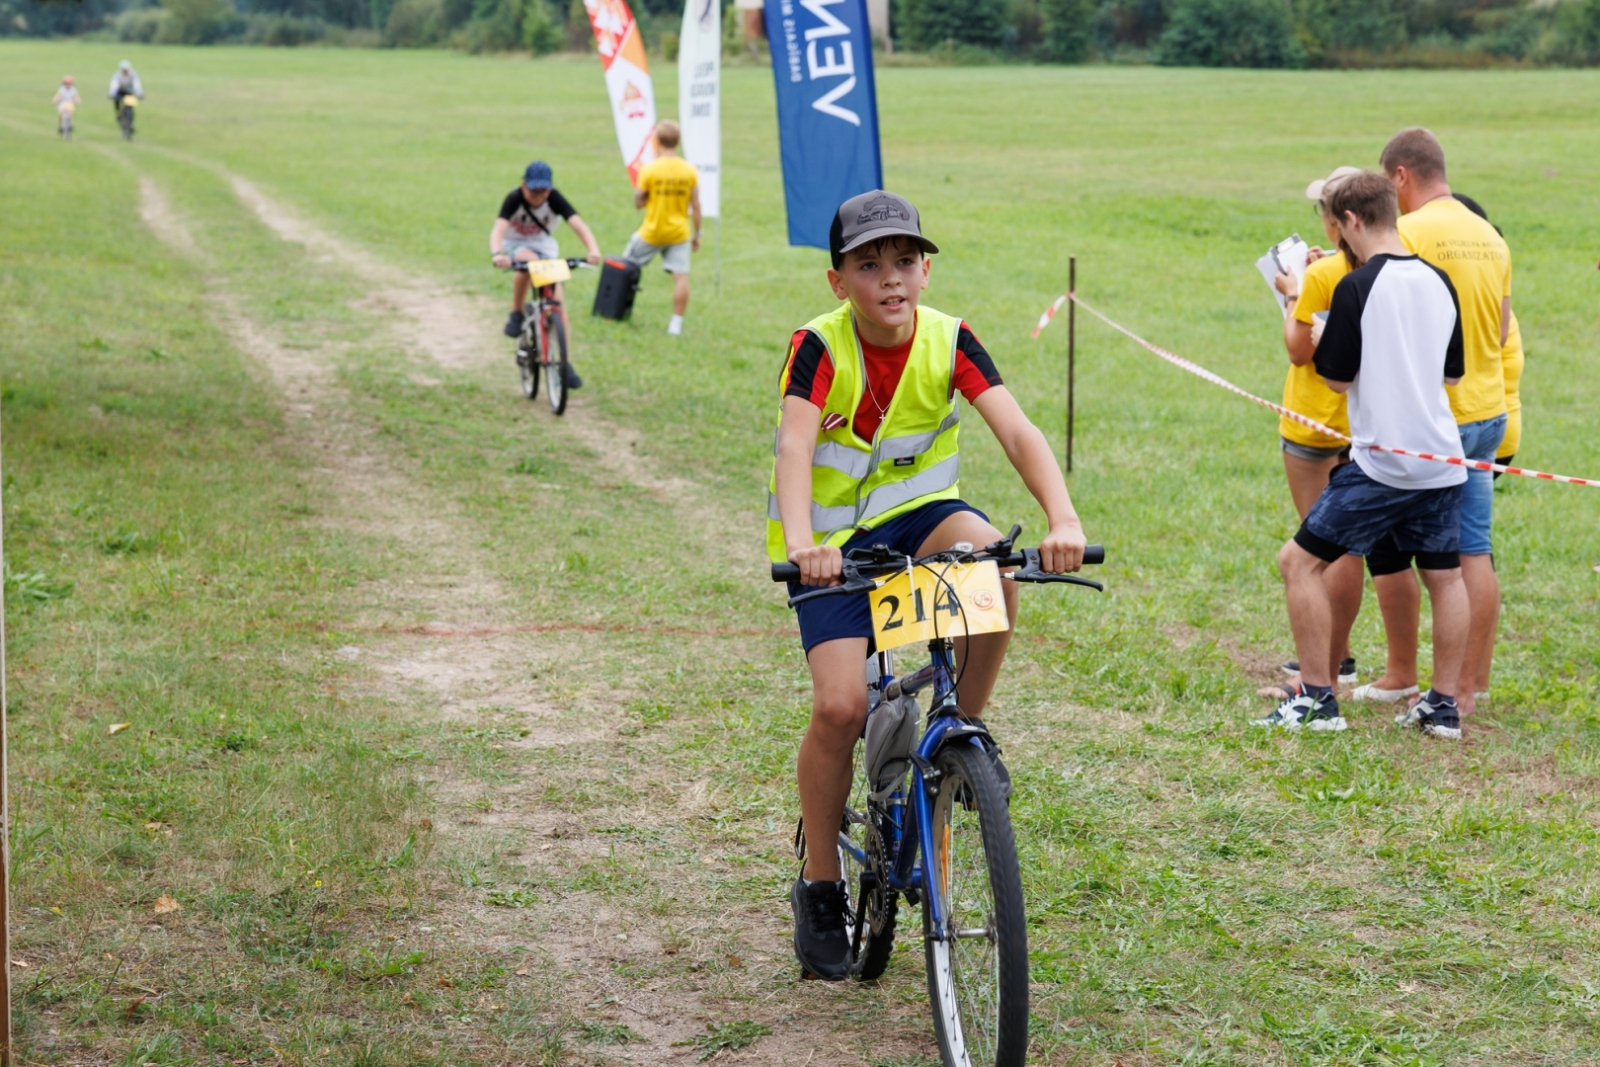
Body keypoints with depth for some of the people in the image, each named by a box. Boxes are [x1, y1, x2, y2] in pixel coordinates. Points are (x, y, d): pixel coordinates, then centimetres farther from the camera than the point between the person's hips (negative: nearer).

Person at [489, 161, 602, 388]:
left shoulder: (554, 199, -22)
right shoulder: (514, 199, -26)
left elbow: (578, 224, -34)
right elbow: (498, 228, -41)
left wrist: (593, 249, -54)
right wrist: (496, 254, -62)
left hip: (545, 247, 2)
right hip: (516, 246, -2)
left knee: (559, 303, -11)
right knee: (528, 260, -39)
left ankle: (565, 364, -5)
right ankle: (516, 316, -21)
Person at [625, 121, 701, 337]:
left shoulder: (649, 170, -13)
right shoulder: (690, 171, -5)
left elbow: (638, 202, -6)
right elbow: (695, 206, -2)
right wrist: (696, 234, 7)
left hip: (652, 233, -1)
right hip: (679, 234, 1)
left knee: (624, 266, 18)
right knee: (681, 276, -1)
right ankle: (676, 323, -4)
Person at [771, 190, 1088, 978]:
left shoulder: (949, 341, -13)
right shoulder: (820, 348, -19)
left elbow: (1016, 431, -23)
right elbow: (795, 448, -34)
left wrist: (1062, 520, -41)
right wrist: (801, 544, -54)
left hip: (918, 513, 2)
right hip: (835, 540, -2)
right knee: (840, 706, -18)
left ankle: (967, 728, -9)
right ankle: (820, 887, 3)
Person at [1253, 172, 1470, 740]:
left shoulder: (1357, 286, -12)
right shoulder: (1439, 282, 8)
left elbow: (1337, 376, -7)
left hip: (1381, 462, -6)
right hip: (1442, 459, 6)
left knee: (1300, 561, 3)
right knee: (1445, 577, 16)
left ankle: (1318, 699, 1)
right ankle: (1443, 705, 16)